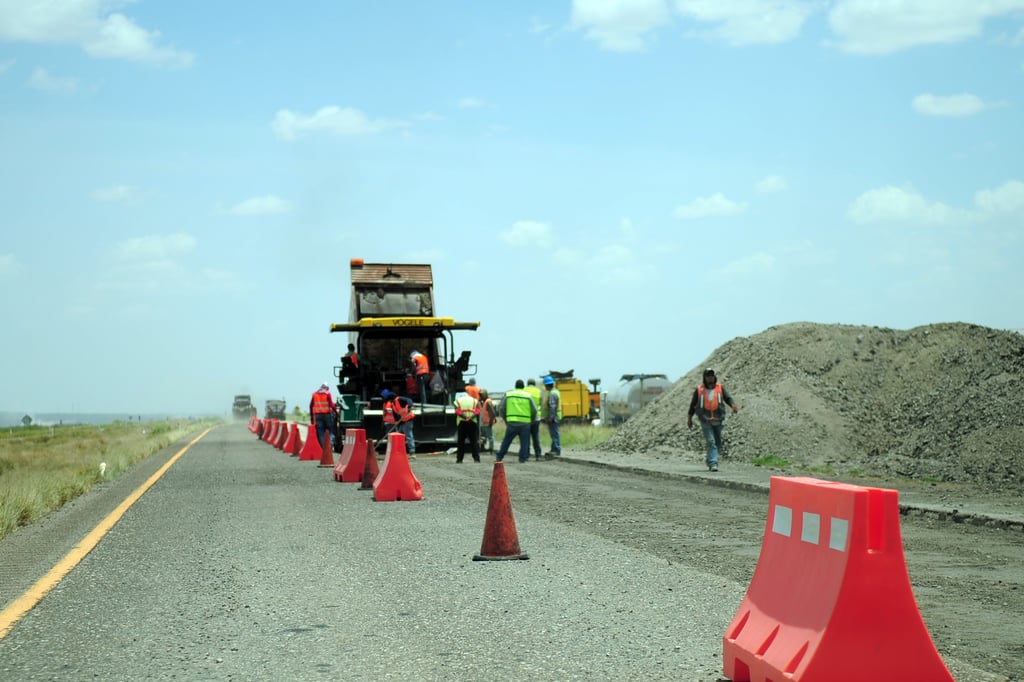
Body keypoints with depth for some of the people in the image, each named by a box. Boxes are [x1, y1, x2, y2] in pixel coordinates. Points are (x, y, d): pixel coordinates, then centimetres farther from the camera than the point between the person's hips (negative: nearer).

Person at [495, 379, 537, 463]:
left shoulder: (508, 395, 5)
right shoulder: (528, 396, 2)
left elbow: (502, 409, 7)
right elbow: (534, 410, 2)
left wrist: (505, 419, 20)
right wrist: (532, 420, 19)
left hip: (512, 422, 1)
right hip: (525, 423, -1)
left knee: (506, 441, 10)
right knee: (524, 442, 6)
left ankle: (499, 457, 15)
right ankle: (523, 458, 5)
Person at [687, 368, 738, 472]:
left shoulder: (720, 388, 4)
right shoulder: (699, 390, 1)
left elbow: (728, 398, -7)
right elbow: (693, 404, 10)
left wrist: (733, 405, -29)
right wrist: (689, 418, 13)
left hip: (717, 420, 3)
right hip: (705, 421, -3)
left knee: (718, 443, 12)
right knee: (711, 442, -14)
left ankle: (709, 459, 34)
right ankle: (713, 463, -16)